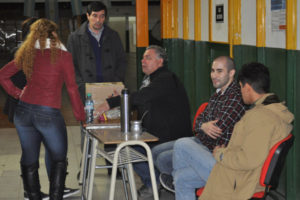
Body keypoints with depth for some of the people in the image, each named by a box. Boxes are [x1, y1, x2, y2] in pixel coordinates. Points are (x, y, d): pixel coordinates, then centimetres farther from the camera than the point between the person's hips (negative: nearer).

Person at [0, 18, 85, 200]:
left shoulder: (28, 54, 9)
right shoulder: (62, 55, -3)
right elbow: (72, 88, -3)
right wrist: (81, 116, 5)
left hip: (24, 111, 4)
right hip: (49, 114, -4)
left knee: (29, 161, 13)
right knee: (59, 160, 13)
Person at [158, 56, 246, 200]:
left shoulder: (236, 98, -20)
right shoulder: (217, 94, 11)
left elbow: (216, 132, -23)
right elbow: (199, 120, 10)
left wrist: (202, 127, -2)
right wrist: (203, 126, -15)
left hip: (213, 151, -10)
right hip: (200, 141, 10)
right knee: (157, 153, 11)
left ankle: (174, 175, 12)